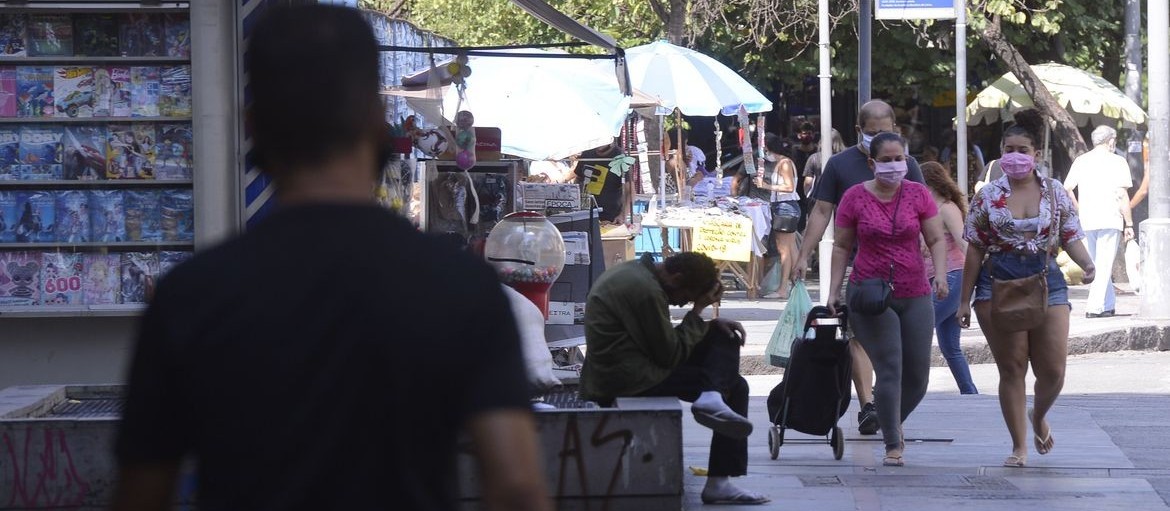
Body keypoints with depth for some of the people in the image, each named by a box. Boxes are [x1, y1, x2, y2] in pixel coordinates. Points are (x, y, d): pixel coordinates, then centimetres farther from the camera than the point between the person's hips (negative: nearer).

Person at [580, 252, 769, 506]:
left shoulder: (635, 273, 12)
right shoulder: (646, 291, -20)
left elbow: (665, 337, 19)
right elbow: (671, 355, -16)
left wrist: (711, 324, 7)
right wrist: (698, 311, -8)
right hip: (629, 379, -10)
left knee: (725, 338, 9)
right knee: (735, 387, -4)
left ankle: (711, 396, -10)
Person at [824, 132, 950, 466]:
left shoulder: (918, 195, 4)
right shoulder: (855, 198, -1)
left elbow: (936, 239, 4)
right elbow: (841, 246, 5)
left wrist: (940, 274, -13)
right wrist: (834, 290, -1)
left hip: (914, 295, 3)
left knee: (918, 374, 5)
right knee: (889, 369, -11)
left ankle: (894, 421, 33)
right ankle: (893, 445, -4)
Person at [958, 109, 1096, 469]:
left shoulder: (1055, 193, 6)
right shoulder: (988, 196, 3)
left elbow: (1071, 238, 8)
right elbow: (975, 250, 5)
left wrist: (1086, 263, -14)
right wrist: (964, 300, 4)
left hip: (1046, 281, 1)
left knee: (1053, 371, -2)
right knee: (1012, 369, -1)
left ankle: (1039, 417, 32)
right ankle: (1019, 446, 10)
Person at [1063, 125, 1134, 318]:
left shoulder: (1081, 161, 10)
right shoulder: (1116, 161, -3)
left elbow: (1067, 189, 5)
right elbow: (1122, 195, -8)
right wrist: (1129, 224, -4)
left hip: (1086, 222, 4)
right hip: (1110, 220, -4)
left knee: (1095, 265, 16)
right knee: (1103, 265, -3)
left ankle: (1108, 305, 21)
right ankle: (1095, 307, -11)